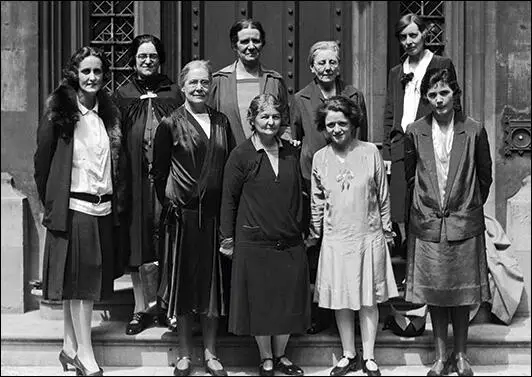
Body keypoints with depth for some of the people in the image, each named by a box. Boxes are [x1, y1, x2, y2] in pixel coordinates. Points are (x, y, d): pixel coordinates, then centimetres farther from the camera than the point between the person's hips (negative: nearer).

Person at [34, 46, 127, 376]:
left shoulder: (110, 113, 10)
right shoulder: (60, 111, -4)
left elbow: (119, 162, 14)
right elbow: (42, 159, -1)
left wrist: (118, 203, 7)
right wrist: (50, 202, 1)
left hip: (104, 208, 5)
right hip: (73, 206, -5)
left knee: (83, 283, 12)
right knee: (78, 283, -3)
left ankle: (70, 348, 23)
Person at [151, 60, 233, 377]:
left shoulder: (221, 122, 9)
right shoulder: (171, 124, 0)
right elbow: (159, 171, 2)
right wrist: (169, 202, -6)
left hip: (214, 213, 3)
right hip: (183, 213, -3)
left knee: (213, 281, 8)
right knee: (184, 280, 6)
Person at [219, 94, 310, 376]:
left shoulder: (291, 152, 7)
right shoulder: (241, 155, -5)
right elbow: (229, 199, -2)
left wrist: (301, 229, 13)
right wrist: (228, 239, -2)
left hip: (290, 243, 4)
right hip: (254, 242, -4)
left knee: (289, 301, 9)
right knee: (260, 302, 6)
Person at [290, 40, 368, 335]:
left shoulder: (354, 97, 9)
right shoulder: (300, 100, 6)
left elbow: (362, 142, 14)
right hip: (312, 184, 0)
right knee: (314, 250, 2)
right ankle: (319, 313, 12)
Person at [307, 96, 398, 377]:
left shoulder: (370, 152, -5)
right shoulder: (320, 158, 0)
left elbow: (383, 196, 2)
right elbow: (317, 202, 9)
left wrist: (386, 230, 6)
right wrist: (313, 234, 13)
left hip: (369, 237, -1)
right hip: (335, 238, 2)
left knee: (368, 300, 7)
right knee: (340, 300, 9)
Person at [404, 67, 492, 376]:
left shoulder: (474, 130, -3)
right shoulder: (415, 132, 0)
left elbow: (485, 175, 7)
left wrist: (471, 205, 9)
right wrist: (426, 200, 10)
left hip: (464, 224, -1)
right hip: (428, 224, 1)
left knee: (462, 294, 7)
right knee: (434, 294, 7)